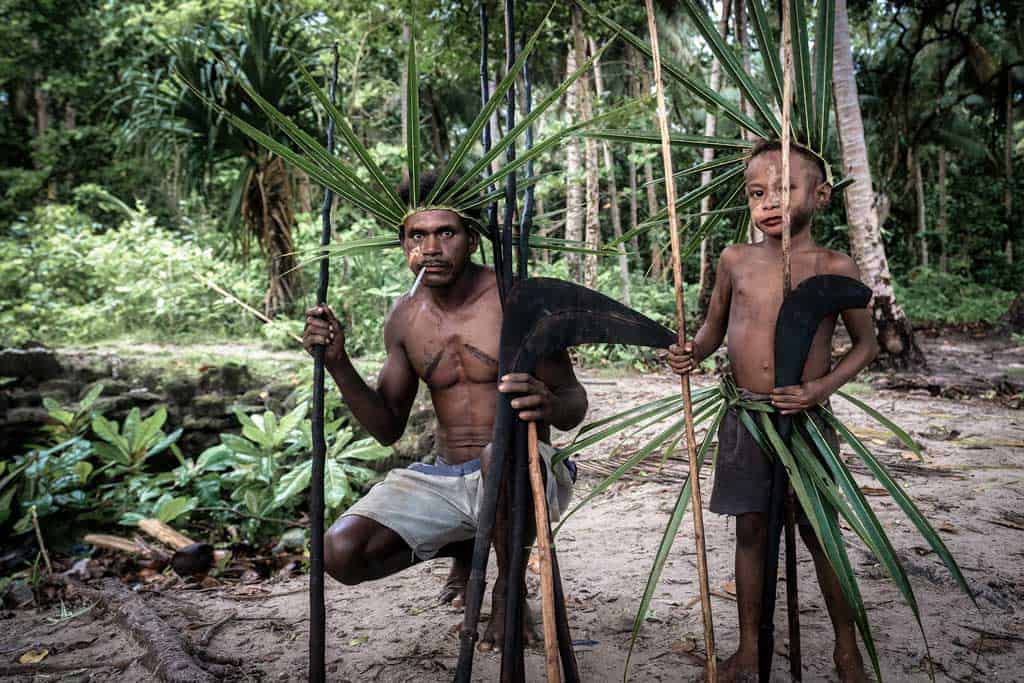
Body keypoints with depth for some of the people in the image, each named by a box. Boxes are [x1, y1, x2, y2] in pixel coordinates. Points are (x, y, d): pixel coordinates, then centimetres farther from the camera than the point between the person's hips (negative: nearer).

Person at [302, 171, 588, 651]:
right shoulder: (405, 318, 5)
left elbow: (574, 403, -8)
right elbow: (388, 429, 8)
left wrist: (549, 404, -34)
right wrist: (338, 363, -7)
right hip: (444, 480, 5)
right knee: (341, 553, -14)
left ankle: (509, 587, -7)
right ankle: (465, 548, 17)